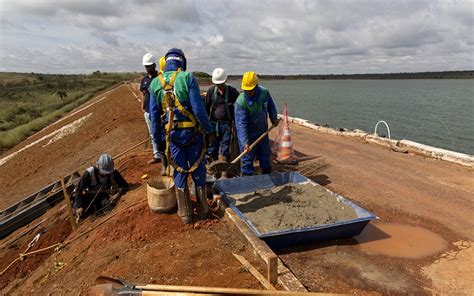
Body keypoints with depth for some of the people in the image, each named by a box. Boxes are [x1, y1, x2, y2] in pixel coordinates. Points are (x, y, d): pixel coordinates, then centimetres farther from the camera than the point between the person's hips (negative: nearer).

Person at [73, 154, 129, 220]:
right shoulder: (89, 173, -27)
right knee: (80, 213, -23)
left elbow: (125, 185, -17)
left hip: (103, 196, 1)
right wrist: (79, 207, -33)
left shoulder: (113, 172, -22)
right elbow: (79, 190, -23)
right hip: (89, 197, -1)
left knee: (111, 205, -28)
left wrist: (118, 194, -38)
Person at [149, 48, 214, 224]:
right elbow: (199, 108, -13)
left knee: (179, 173, 12)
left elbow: (154, 114, 6)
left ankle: (185, 213, 20)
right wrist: (209, 130, -5)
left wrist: (156, 138, 14)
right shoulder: (187, 78, -8)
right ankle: (202, 210, 24)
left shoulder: (155, 83, 4)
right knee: (198, 172, 11)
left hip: (172, 134, 3)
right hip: (192, 132, -2)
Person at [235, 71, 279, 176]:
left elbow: (270, 105, 10)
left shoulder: (264, 92, -14)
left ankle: (267, 175, 39)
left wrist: (274, 118, 14)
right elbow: (241, 124, -30)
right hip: (249, 134, -5)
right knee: (248, 157, -1)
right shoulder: (240, 102, -28)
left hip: (263, 131, 5)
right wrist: (245, 142, -35)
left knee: (265, 154, 19)